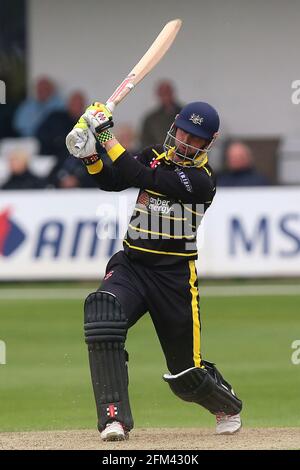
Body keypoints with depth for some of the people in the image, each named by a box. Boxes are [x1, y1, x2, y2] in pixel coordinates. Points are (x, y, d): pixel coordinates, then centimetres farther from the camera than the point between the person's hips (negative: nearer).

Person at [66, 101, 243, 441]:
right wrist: (90, 154, -16)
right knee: (102, 309, -31)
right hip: (131, 264, 4)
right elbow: (111, 182, 2)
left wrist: (108, 137, -21)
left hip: (175, 276, -4)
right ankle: (114, 418, -32)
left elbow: (141, 177, -23)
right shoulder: (156, 157, 7)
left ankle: (228, 407, 42)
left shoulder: (201, 179, -15)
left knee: (187, 374, 4)